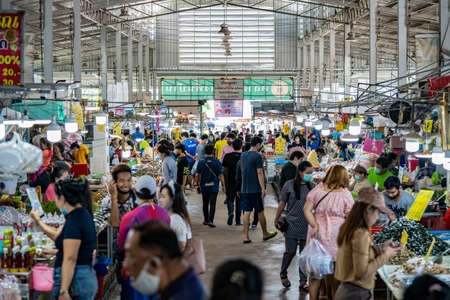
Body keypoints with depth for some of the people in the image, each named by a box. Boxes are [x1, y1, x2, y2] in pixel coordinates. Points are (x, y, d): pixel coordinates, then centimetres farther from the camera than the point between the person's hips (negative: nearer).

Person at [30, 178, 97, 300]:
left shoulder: (74, 221, -17)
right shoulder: (84, 215, 13)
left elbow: (70, 259, -22)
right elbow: (57, 235, 29)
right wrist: (38, 221, 42)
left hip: (74, 280, -10)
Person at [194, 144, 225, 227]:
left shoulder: (201, 162, -3)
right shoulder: (217, 162, -8)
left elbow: (197, 175, 1)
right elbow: (220, 175, -7)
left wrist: (196, 182, 16)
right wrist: (223, 185, 2)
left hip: (204, 186, 2)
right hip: (214, 186, -2)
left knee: (205, 204, 16)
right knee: (212, 204, -1)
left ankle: (206, 220, 24)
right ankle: (210, 220, -11)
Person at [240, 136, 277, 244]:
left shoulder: (243, 155, 11)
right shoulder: (257, 156, -12)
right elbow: (259, 173, -16)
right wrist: (263, 188, -15)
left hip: (244, 189, 6)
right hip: (255, 189, -6)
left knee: (246, 212, 4)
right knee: (260, 212, 7)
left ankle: (246, 237, 2)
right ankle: (265, 234, 20)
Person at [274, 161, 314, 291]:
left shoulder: (311, 186, 3)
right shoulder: (290, 185, -5)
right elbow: (282, 203, 3)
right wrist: (276, 220, 7)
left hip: (306, 226, 3)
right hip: (292, 225, -2)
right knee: (290, 252, 2)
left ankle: (303, 282, 13)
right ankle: (283, 274, 30)